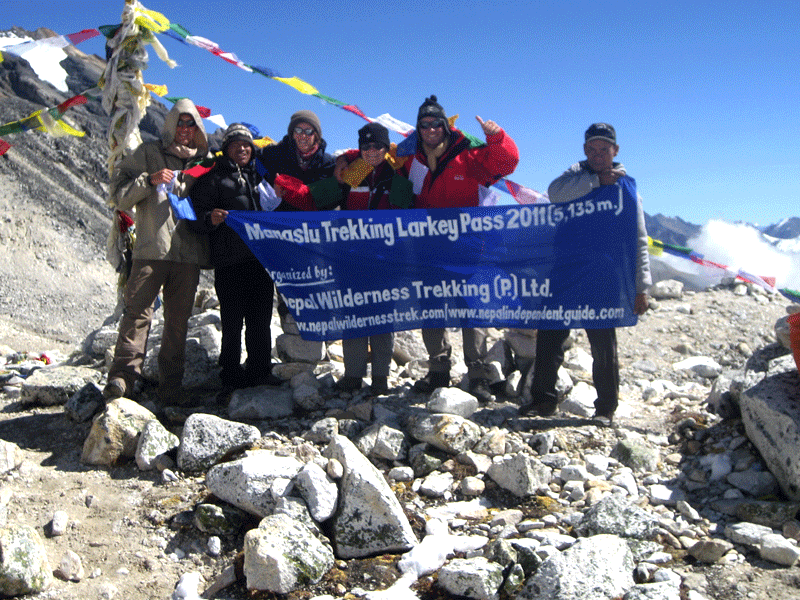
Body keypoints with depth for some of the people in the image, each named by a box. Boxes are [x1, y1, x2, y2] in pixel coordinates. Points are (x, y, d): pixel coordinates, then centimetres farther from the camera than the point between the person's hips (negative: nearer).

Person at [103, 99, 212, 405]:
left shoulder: (204, 161, 18)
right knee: (138, 311, -14)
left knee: (178, 320, 3)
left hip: (188, 253, 3)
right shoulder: (149, 153, 11)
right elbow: (119, 193, 4)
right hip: (151, 249, -2)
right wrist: (150, 180, -11)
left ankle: (170, 386, 7)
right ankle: (122, 375, -13)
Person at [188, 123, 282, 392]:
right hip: (229, 261, -4)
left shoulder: (261, 175, 21)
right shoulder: (214, 177, 7)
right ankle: (231, 374, 6)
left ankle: (260, 370, 14)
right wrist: (210, 219, -22)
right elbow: (196, 216, -2)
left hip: (262, 258, 4)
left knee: (260, 319, 6)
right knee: (233, 321, -4)